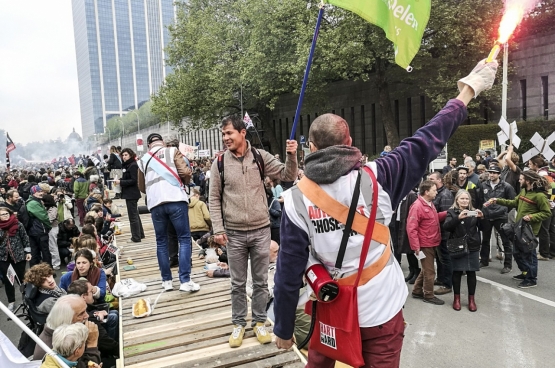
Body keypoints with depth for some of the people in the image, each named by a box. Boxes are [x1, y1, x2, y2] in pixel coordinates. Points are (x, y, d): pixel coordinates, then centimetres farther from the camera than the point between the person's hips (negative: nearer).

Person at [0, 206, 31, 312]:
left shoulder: (18, 225, -5)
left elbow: (25, 238, -1)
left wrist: (28, 252, -2)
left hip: (18, 255, -2)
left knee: (22, 277, 8)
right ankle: (11, 301, 17)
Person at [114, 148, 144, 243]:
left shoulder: (133, 165, -14)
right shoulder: (126, 165, 15)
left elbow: (133, 180, -19)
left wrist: (120, 182, -19)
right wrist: (119, 181, 0)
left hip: (132, 194, -10)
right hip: (130, 194, 10)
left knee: (133, 215, -5)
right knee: (135, 214, 17)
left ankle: (136, 237, 2)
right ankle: (140, 234, 28)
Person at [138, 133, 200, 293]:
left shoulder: (144, 160, 20)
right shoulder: (173, 151, 8)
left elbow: (141, 187, 26)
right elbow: (186, 172, -3)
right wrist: (184, 181, 18)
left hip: (155, 204, 4)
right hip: (175, 200, -3)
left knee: (161, 242, 14)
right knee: (184, 239, 3)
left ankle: (166, 280, 17)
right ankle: (185, 280, -2)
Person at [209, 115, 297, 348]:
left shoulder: (260, 157, -3)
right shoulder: (220, 162, -2)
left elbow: (287, 176, -1)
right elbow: (214, 199, 2)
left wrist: (291, 156, -19)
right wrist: (218, 229, -4)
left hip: (261, 231, 0)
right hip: (234, 234, 0)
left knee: (261, 281, 12)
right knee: (238, 284, 12)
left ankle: (259, 322, 30)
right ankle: (238, 324, 30)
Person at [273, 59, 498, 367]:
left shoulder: (295, 200, -14)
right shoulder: (375, 178, -16)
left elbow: (289, 271, -10)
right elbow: (424, 145, -6)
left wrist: (284, 329, 3)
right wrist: (469, 90, 6)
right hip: (381, 307, 0)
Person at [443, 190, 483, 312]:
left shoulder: (473, 211, 7)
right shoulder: (452, 212, 0)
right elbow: (446, 227, -15)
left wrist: (481, 217, -16)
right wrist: (458, 217, -29)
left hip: (473, 247, 2)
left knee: (471, 272, 6)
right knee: (457, 272, 4)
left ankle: (471, 299, 18)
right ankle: (456, 298, 16)